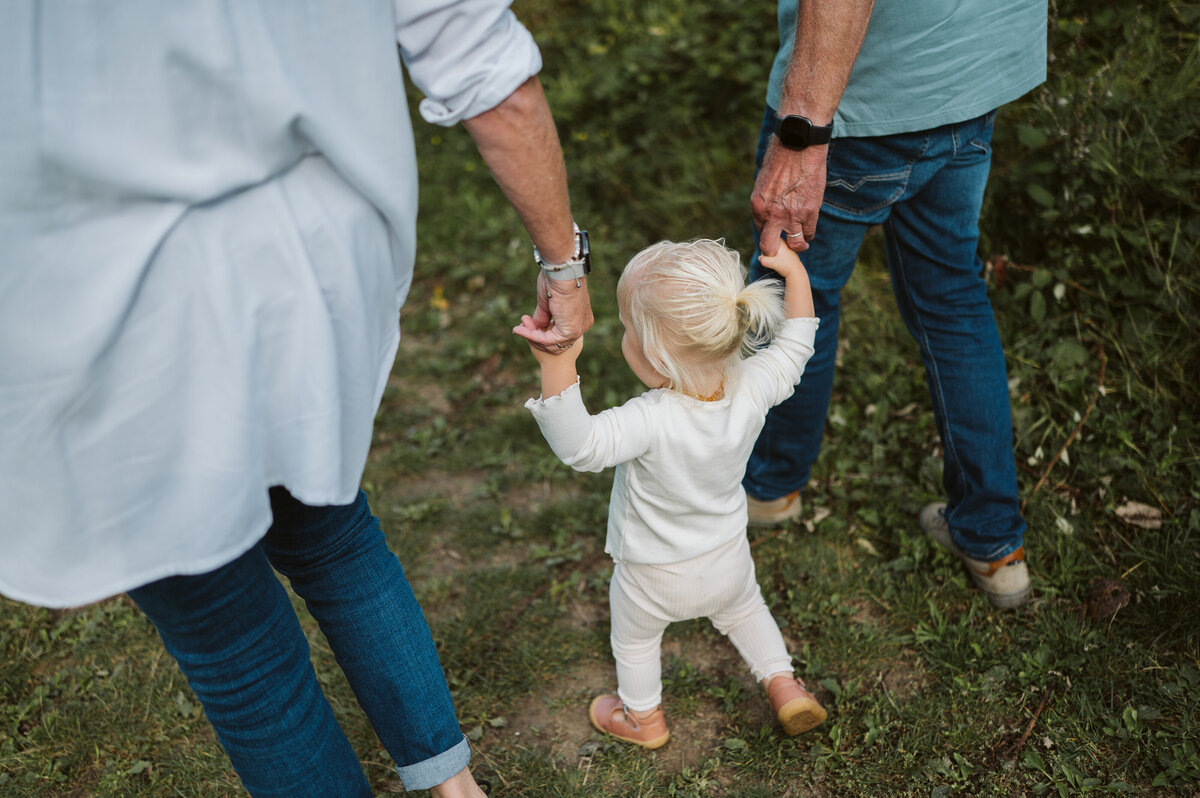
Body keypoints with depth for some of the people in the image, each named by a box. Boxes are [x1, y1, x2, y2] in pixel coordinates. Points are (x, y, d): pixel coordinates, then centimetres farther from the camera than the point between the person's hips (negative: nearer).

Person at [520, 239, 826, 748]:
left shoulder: (652, 420, -42)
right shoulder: (752, 387, -25)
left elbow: (580, 446, -50)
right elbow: (795, 345, -7)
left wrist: (558, 367, -61)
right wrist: (795, 273, 2)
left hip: (654, 577, -3)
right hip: (728, 561, 4)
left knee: (634, 638, 28)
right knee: (744, 609, 37)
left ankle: (642, 717, 50)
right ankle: (785, 686, 43)